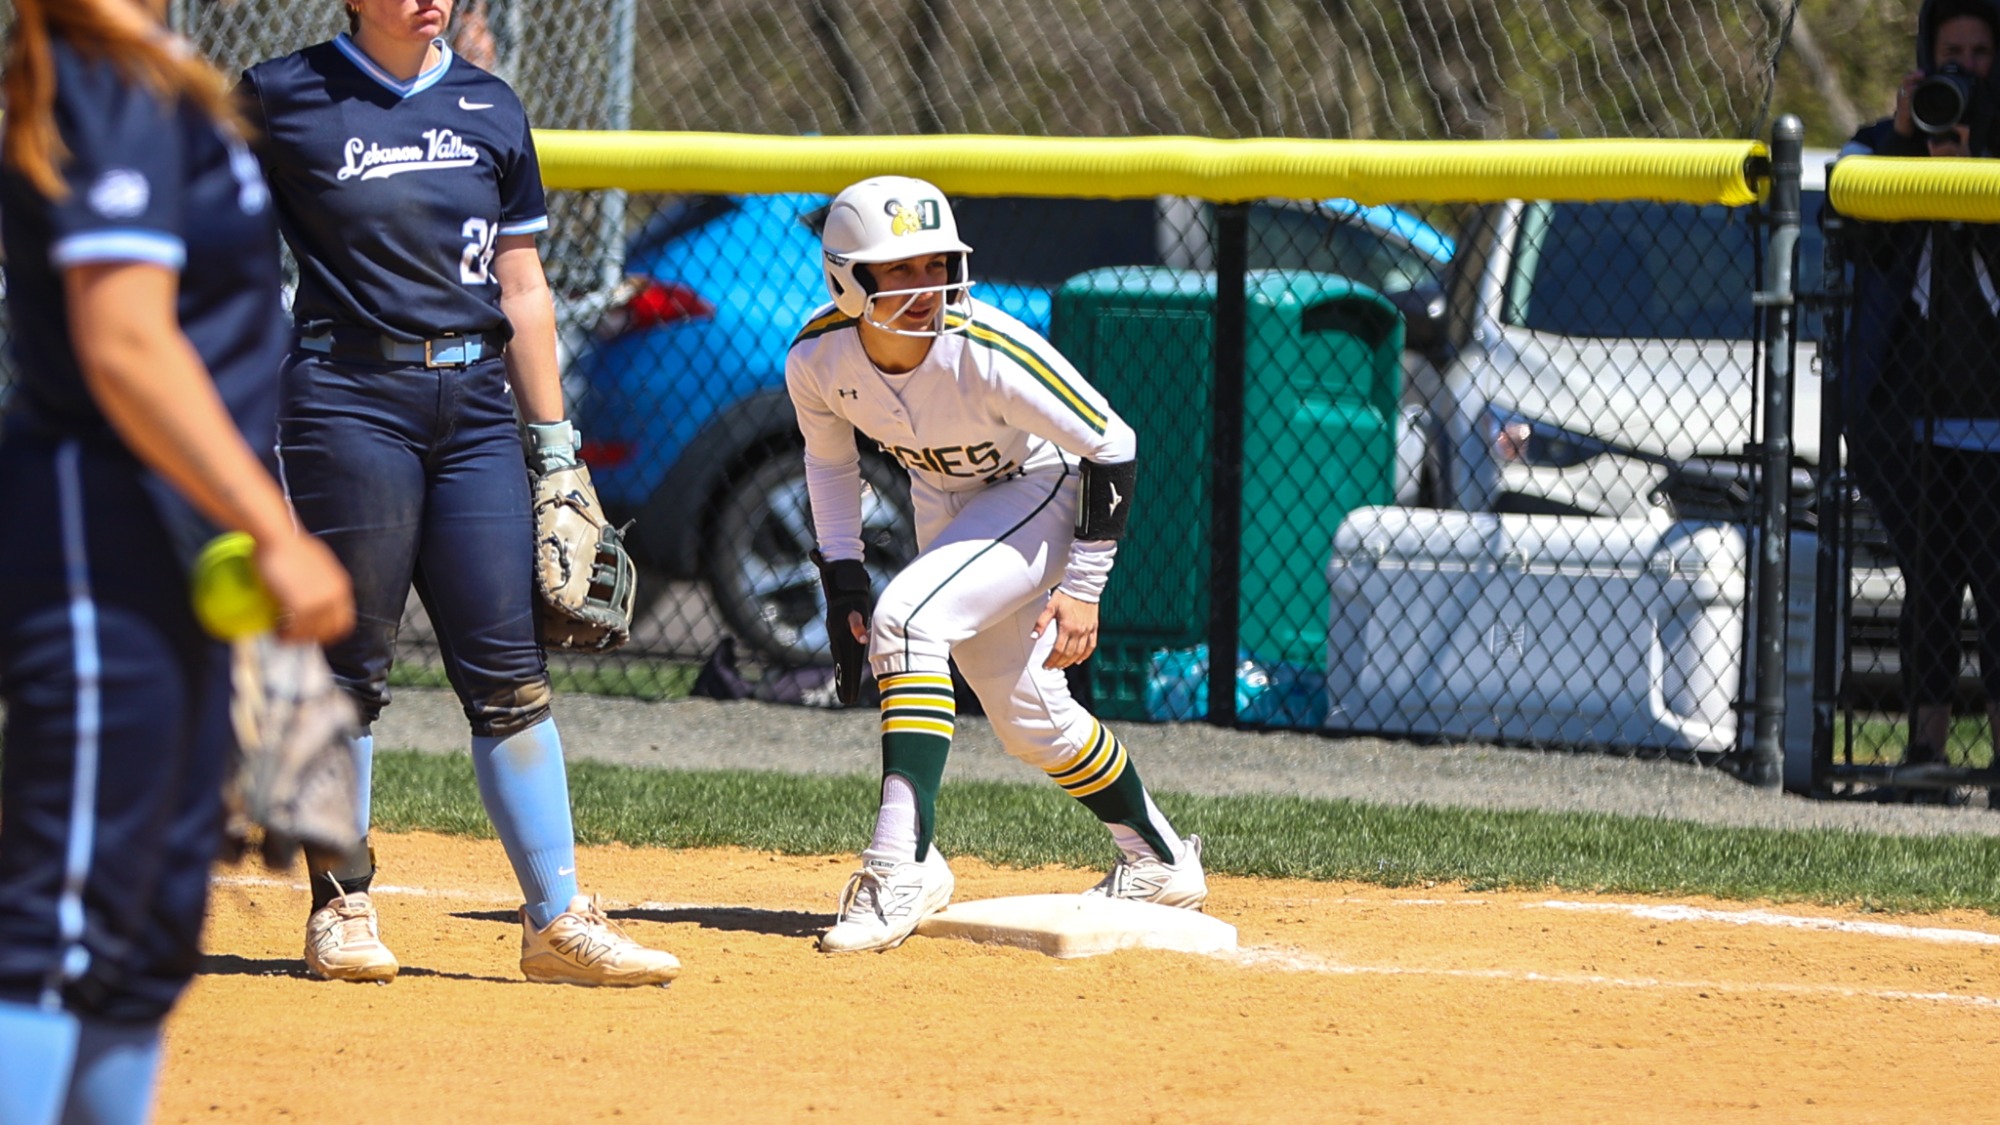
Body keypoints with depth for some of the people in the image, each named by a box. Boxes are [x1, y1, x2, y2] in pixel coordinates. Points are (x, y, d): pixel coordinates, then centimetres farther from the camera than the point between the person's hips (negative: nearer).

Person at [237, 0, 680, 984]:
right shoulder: (287, 99, -2)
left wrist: (554, 448, 14)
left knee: (509, 670, 1)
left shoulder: (490, 109, 11)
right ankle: (341, 905, 12)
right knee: (349, 662, 0)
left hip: (476, 405, 4)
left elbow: (521, 289, 15)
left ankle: (557, 918, 3)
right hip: (350, 398, -4)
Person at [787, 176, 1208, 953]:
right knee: (1026, 717, 12)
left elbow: (1111, 447, -23)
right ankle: (1159, 861, 35)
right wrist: (842, 585, -5)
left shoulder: (987, 354, -34)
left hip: (1043, 490, -6)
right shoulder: (817, 360, -20)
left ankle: (902, 867, -31)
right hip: (944, 503, 6)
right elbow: (830, 462, 2)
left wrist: (1082, 589, -21)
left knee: (907, 619, -29)